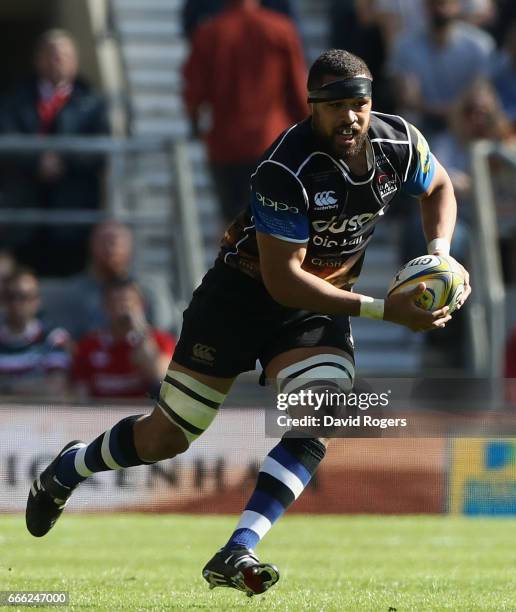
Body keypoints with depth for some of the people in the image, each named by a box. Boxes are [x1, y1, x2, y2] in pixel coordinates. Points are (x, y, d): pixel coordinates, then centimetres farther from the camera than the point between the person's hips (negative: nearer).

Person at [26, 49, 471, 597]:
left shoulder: (400, 143, -13)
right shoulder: (286, 170, -31)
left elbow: (439, 188, 12)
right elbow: (282, 280, -30)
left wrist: (439, 254, -8)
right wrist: (382, 310, -34)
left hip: (319, 305, 4)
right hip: (243, 293, -4)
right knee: (165, 439, 2)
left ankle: (236, 555, -22)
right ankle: (66, 469, 33)